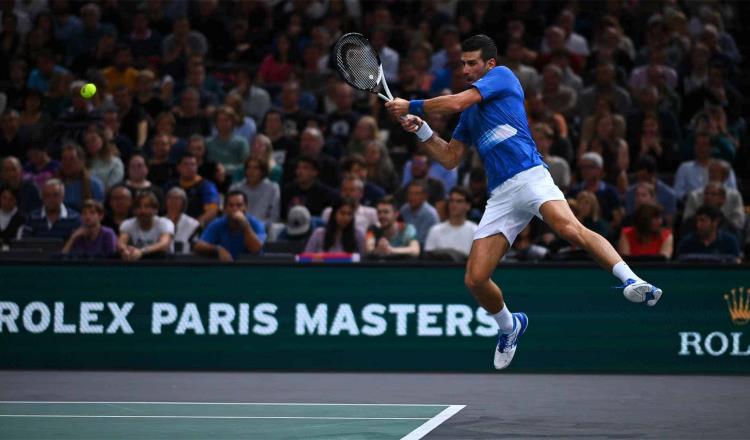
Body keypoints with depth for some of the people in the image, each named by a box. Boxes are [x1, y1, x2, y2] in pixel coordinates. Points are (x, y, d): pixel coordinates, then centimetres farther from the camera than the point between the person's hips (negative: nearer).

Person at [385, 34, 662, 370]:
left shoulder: (502, 77, 6)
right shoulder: (470, 114, 28)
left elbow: (454, 103, -5)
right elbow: (450, 158, 31)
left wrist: (411, 106, 9)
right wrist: (420, 129, 18)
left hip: (529, 176, -7)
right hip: (500, 195, 7)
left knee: (570, 229, -36)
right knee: (475, 279, -1)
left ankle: (632, 282, -42)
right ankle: (509, 326, 25)